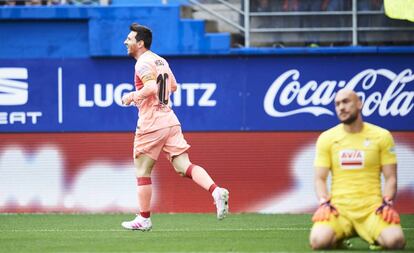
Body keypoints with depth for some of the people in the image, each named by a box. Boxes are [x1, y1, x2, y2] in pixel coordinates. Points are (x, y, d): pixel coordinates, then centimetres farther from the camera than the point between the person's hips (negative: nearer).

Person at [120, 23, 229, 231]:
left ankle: (144, 219, 12)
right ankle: (216, 191, -25)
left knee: (142, 172, 7)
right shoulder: (161, 61, 17)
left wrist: (132, 96, -12)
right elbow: (173, 86, 28)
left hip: (151, 125, -8)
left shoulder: (143, 64, -11)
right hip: (171, 121, 8)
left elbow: (151, 88, -26)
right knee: (184, 166, -2)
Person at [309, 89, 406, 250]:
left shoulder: (382, 136, 6)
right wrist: (324, 203, -12)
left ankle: (375, 237, 7)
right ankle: (339, 237, 4)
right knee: (319, 241, -33)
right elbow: (320, 179, 7)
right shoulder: (326, 138, 8)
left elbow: (390, 177, 6)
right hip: (339, 207, 0)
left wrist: (387, 203, -12)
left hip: (372, 208, 0)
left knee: (395, 241, -31)